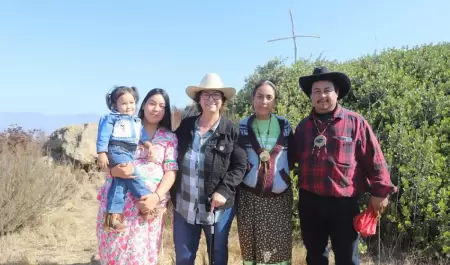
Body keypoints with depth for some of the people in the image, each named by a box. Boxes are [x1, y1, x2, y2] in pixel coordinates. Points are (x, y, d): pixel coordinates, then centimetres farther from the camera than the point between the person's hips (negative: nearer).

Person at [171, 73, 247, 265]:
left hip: (217, 207, -2)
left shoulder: (231, 131, -6)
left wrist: (224, 190, -17)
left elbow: (240, 166, -6)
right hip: (184, 206, 3)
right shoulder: (185, 126, 2)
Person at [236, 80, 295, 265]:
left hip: (280, 196, 1)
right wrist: (249, 170, -5)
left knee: (280, 247, 6)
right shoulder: (242, 126, 1)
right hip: (249, 196, -1)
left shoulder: (284, 125, 5)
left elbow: (291, 156, 12)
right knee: (251, 246, 6)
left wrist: (282, 173, 1)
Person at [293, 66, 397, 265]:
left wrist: (380, 191, -3)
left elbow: (374, 159, -4)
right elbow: (293, 157, 16)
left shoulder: (355, 122, -6)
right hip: (309, 201, 4)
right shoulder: (303, 126, 6)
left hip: (344, 202, -3)